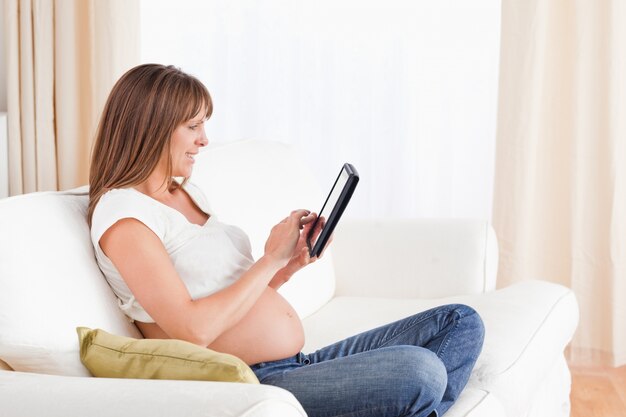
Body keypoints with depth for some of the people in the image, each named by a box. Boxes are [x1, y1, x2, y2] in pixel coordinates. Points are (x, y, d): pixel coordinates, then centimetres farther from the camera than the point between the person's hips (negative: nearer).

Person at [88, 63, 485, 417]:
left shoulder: (188, 193, 18)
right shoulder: (122, 212, -10)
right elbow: (193, 328, -19)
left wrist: (291, 264, 3)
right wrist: (271, 259, -11)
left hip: (296, 365, 9)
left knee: (461, 323, 1)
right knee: (421, 370, -28)